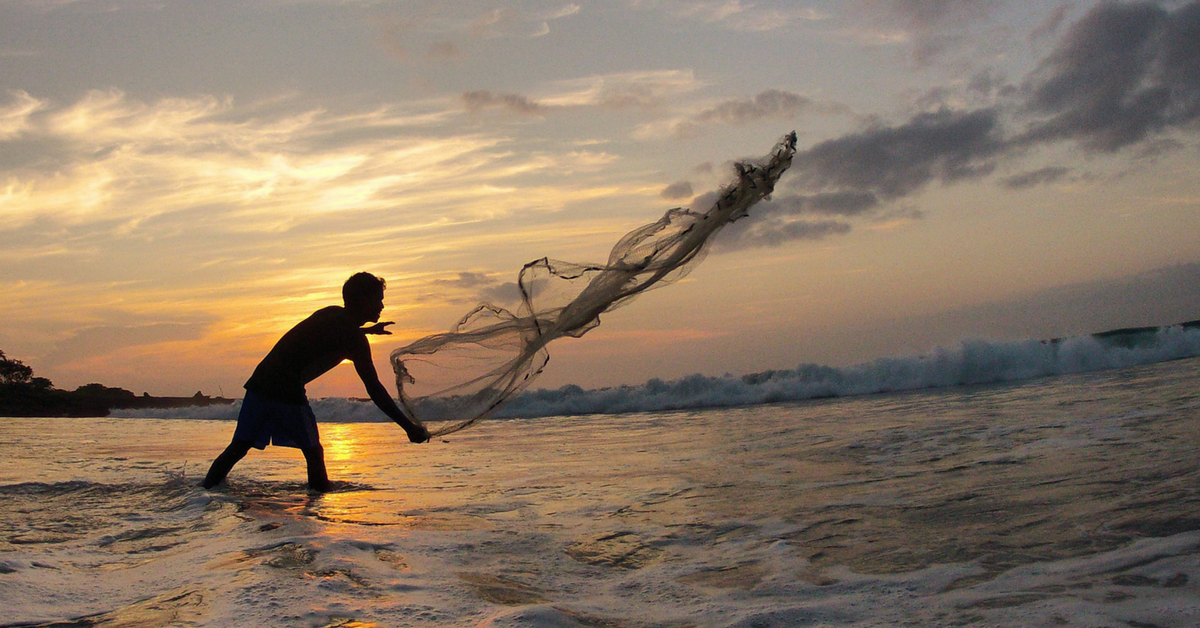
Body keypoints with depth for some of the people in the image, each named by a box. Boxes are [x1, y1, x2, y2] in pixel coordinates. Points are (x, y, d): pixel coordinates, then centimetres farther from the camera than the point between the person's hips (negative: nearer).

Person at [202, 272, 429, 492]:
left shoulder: (331, 314, 18)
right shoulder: (354, 339, -4)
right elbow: (374, 389, -7)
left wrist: (366, 330, 54)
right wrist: (409, 426, -4)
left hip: (259, 382, 7)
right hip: (287, 393, -7)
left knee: (238, 447, 12)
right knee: (313, 453, 8)